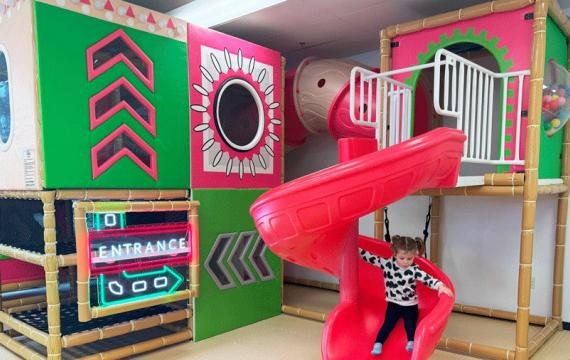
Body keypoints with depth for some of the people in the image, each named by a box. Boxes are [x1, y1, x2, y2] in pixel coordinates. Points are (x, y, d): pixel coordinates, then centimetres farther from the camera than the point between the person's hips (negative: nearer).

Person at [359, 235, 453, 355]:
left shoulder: (414, 270, -17)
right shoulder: (387, 263, -13)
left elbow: (428, 279, -26)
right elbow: (372, 259, -7)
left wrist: (440, 286, -42)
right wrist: (359, 250, -9)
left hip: (410, 305, 0)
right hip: (393, 304, 0)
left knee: (410, 324, -9)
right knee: (388, 324, -7)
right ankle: (377, 345, -10)